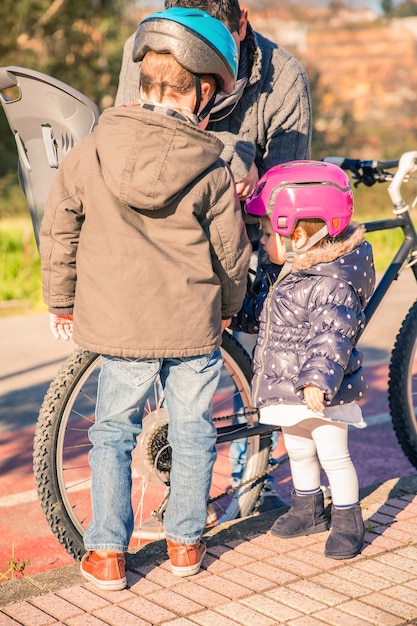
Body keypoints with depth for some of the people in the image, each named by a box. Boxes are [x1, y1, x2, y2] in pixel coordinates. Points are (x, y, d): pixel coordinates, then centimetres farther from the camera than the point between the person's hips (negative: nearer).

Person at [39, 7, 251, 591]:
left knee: (113, 433, 14)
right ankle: (185, 542, 26)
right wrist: (227, 306, 19)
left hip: (120, 325, 1)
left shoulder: (93, 149, -3)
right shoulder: (211, 169, -7)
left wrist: (61, 302, 15)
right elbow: (231, 252, 0)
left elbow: (58, 231, 2)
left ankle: (106, 552, 16)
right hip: (195, 325, 0)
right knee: (193, 431, 15)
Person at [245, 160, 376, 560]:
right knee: (298, 452, 21)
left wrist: (319, 380, -43)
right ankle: (308, 509, 40)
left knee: (333, 456, 4)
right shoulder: (294, 273, 6)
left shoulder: (333, 286, -24)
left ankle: (348, 522, 20)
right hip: (290, 390, 9)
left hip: (322, 395, -9)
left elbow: (333, 338, -34)